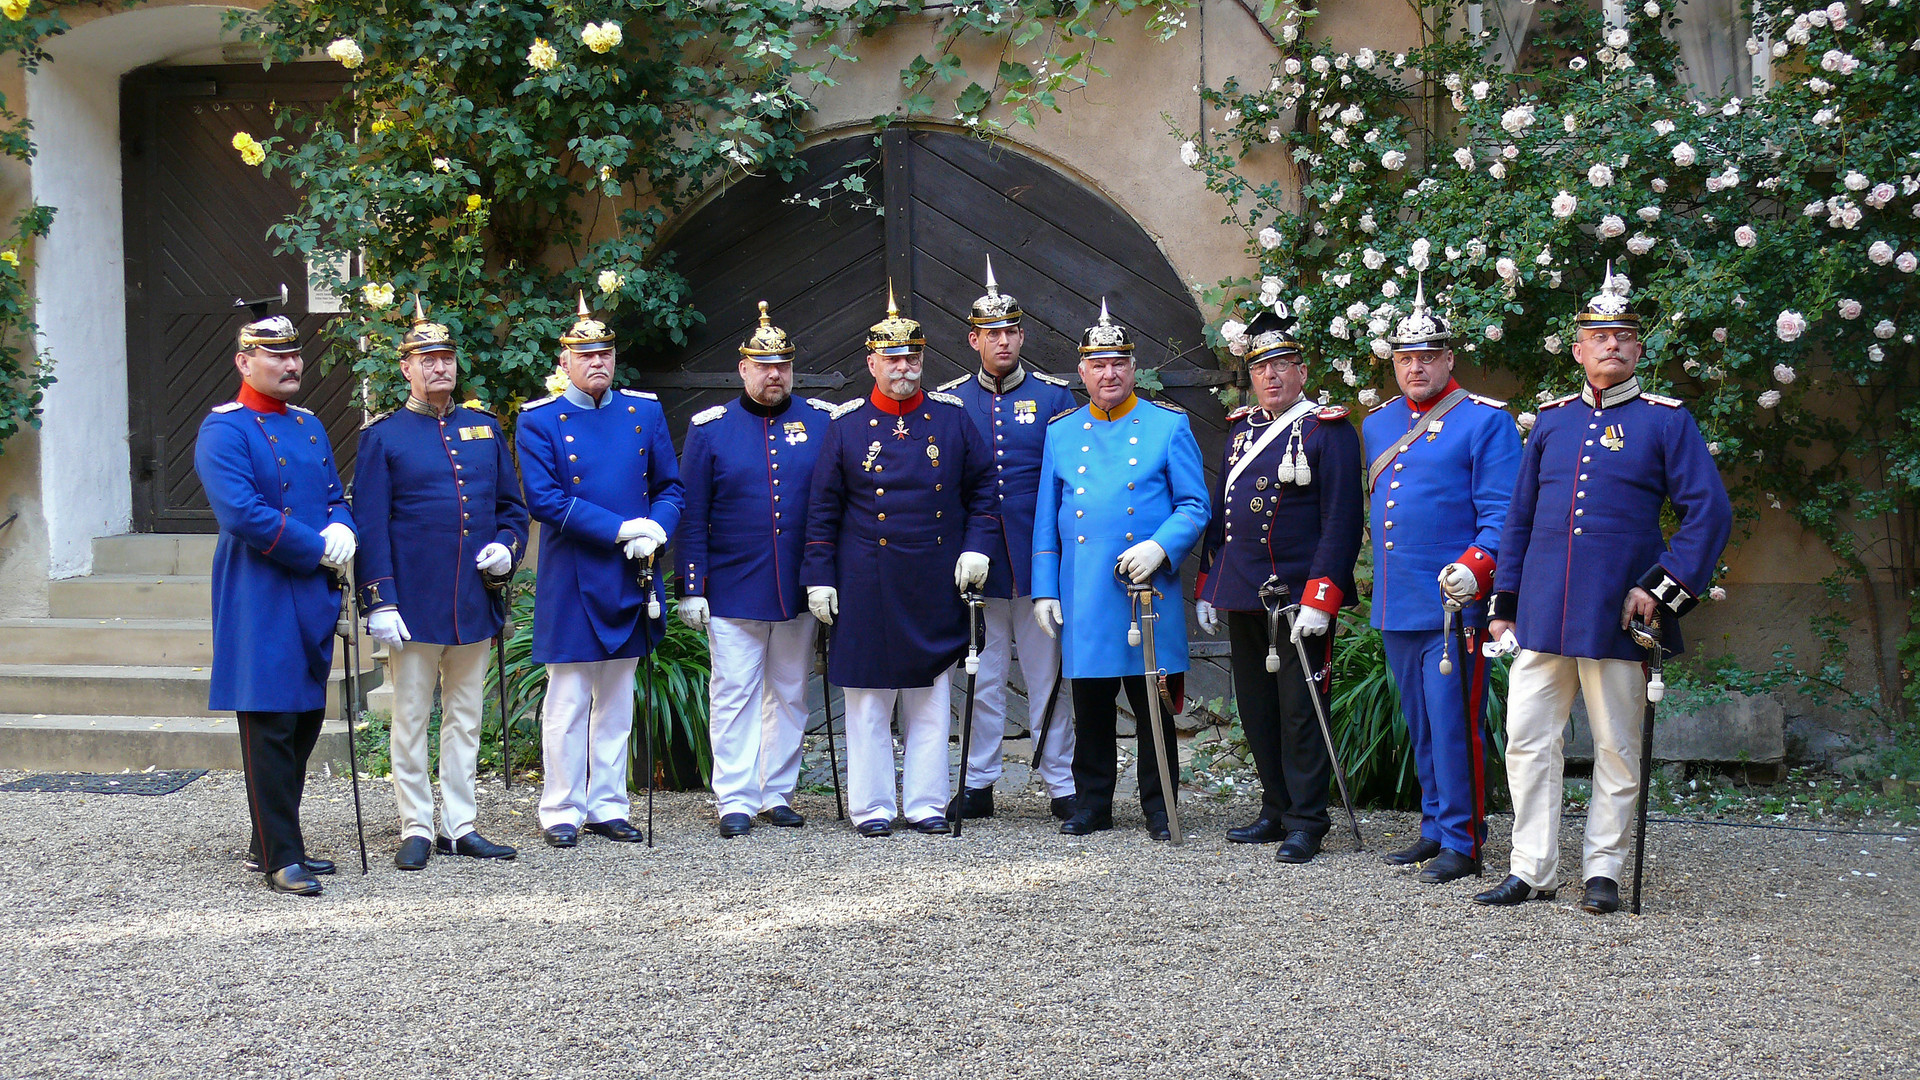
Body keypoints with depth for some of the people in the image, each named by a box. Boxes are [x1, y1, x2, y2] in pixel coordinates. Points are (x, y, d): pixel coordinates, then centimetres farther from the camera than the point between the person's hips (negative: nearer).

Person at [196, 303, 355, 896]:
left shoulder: (310, 426, 16)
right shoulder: (223, 431, -9)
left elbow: (335, 497, 20)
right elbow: (243, 515, -19)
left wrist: (341, 530, -4)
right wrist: (319, 551, -14)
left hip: (312, 600, 8)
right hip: (260, 601, -8)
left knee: (304, 723, 11)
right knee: (269, 727, -6)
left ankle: (271, 842, 22)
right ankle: (280, 858, -2)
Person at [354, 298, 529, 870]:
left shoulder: (484, 427, 12)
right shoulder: (383, 435, -1)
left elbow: (512, 505, 18)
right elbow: (370, 524, -5)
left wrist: (507, 546, -3)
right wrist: (379, 602, -12)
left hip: (475, 603, 4)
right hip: (414, 604, -4)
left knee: (465, 718, 10)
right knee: (411, 720, 2)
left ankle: (460, 825, 18)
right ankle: (416, 829, 10)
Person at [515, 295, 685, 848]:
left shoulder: (645, 412, 8)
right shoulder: (540, 421, -4)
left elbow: (671, 487, 10)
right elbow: (544, 500, -13)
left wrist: (655, 530, -11)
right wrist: (621, 528, -18)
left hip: (632, 579, 4)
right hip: (571, 585, -4)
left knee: (617, 700, 11)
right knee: (567, 704, 0)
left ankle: (607, 805, 19)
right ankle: (561, 811, 9)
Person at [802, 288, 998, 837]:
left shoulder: (952, 416, 6)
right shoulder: (846, 425, 2)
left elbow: (983, 485, 11)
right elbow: (823, 507, 4)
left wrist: (976, 546, 0)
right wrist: (819, 577, -1)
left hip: (936, 583, 1)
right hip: (867, 582, -1)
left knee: (931, 694, 7)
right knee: (868, 697, 3)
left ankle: (926, 803, 15)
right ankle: (871, 806, 11)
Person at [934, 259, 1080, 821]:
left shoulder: (1054, 395, 3)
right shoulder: (950, 401, 5)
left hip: (1039, 560, -1)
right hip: (977, 563, 1)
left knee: (1047, 675, 4)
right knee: (983, 678, 7)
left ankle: (1062, 785, 11)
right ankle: (978, 783, 15)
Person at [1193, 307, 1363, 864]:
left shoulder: (1327, 430, -6)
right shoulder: (1241, 430, 15)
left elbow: (1341, 520, -12)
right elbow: (1220, 511, 21)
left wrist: (1320, 598, -18)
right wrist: (1207, 585, 17)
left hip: (1298, 600, -7)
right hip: (1243, 597, 7)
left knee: (1300, 708, -4)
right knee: (1256, 707, 12)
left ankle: (1306, 822, 3)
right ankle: (1276, 811, 22)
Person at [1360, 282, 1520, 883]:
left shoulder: (1486, 421, -5)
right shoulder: (1378, 424, 15)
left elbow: (1503, 513, -10)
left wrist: (1475, 565, -25)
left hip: (1452, 605, -7)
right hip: (1396, 607, 7)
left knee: (1453, 724, -6)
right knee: (1420, 726, 13)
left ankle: (1463, 843, 1)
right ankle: (1435, 829, 22)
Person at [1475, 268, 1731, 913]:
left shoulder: (1666, 421, 1)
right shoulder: (1552, 422, 12)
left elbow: (1710, 513, -4)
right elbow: (1519, 518, 16)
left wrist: (1662, 588, -11)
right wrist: (1505, 605, 11)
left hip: (1617, 617, -3)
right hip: (1542, 614, 3)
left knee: (1617, 751, 5)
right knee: (1528, 740, 2)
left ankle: (1603, 872, 15)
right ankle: (1533, 871, 10)